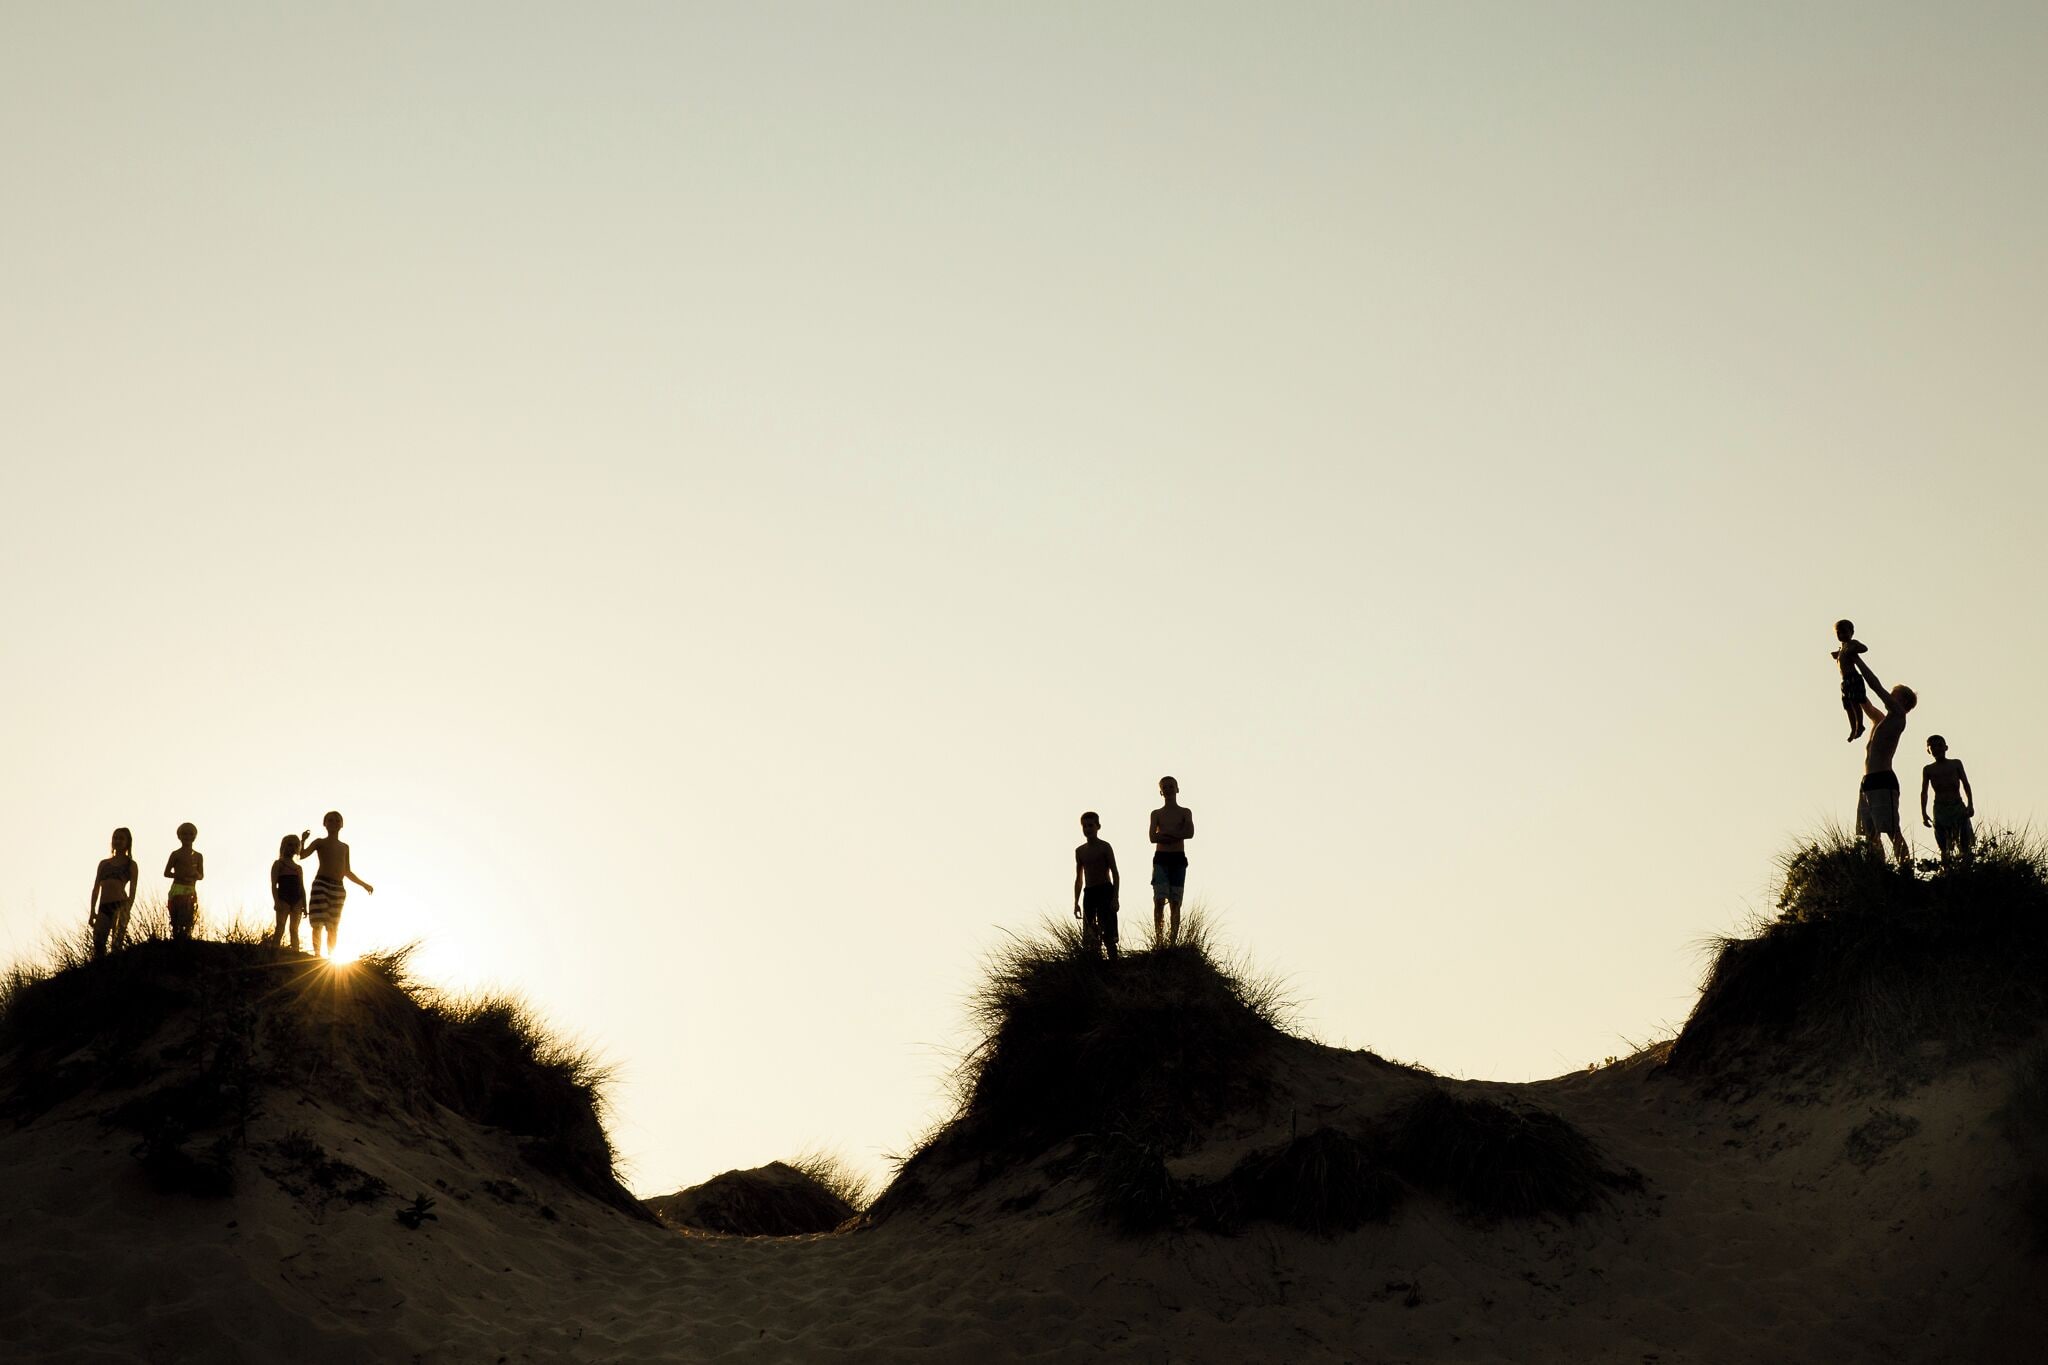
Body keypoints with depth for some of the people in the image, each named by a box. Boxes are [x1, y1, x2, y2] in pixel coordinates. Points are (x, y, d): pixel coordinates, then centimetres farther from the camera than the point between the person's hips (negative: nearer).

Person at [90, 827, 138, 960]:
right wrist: (92, 912, 7)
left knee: (117, 943, -16)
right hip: (104, 907, 4)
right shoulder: (104, 863, 21)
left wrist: (127, 911, -9)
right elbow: (96, 889, 17)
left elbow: (132, 891, 3)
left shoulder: (131, 865, 10)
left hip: (120, 905, -4)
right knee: (98, 944, -7)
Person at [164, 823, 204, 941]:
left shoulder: (198, 856, 12)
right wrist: (180, 875, -13)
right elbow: (166, 873, 2)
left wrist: (195, 874, -9)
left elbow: (202, 876, 14)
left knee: (188, 922, -1)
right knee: (176, 922, -9)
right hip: (177, 890, -3)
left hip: (191, 892, 3)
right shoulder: (176, 854, 2)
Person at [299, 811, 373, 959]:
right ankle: (317, 955, -11)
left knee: (333, 927, 3)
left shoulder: (344, 847, 22)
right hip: (321, 884, -4)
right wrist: (302, 841, -24)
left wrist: (364, 884, 22)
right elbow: (301, 855, -6)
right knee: (318, 923, -11)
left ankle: (331, 956, 5)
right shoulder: (320, 842, 8)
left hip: (339, 888, 4)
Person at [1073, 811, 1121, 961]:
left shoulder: (1104, 848, -3)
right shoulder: (1080, 851, 13)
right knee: (1089, 937, 3)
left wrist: (1115, 898, -12)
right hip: (1088, 893, 6)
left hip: (1105, 891, -6)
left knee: (1108, 935, -9)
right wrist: (1076, 902, 14)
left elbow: (1115, 873, -4)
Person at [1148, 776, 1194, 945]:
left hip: (1178, 859, 0)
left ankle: (1173, 940, -2)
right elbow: (1153, 838, -4)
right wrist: (1176, 835, -9)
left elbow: (1190, 833, -8)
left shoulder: (1185, 812, 10)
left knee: (1175, 902, -2)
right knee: (1159, 901, -10)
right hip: (1161, 858, 0)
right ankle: (1158, 940, -10)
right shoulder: (1156, 814, 11)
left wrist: (1165, 833, -8)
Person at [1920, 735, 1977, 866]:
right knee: (1944, 848, -4)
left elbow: (1966, 784, 7)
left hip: (1958, 806, 0)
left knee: (1965, 844, -7)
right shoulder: (1928, 770, 9)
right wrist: (1923, 813, -2)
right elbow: (1924, 792, 7)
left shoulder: (1956, 764, 10)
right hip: (1940, 809, 0)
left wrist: (1970, 805, -3)